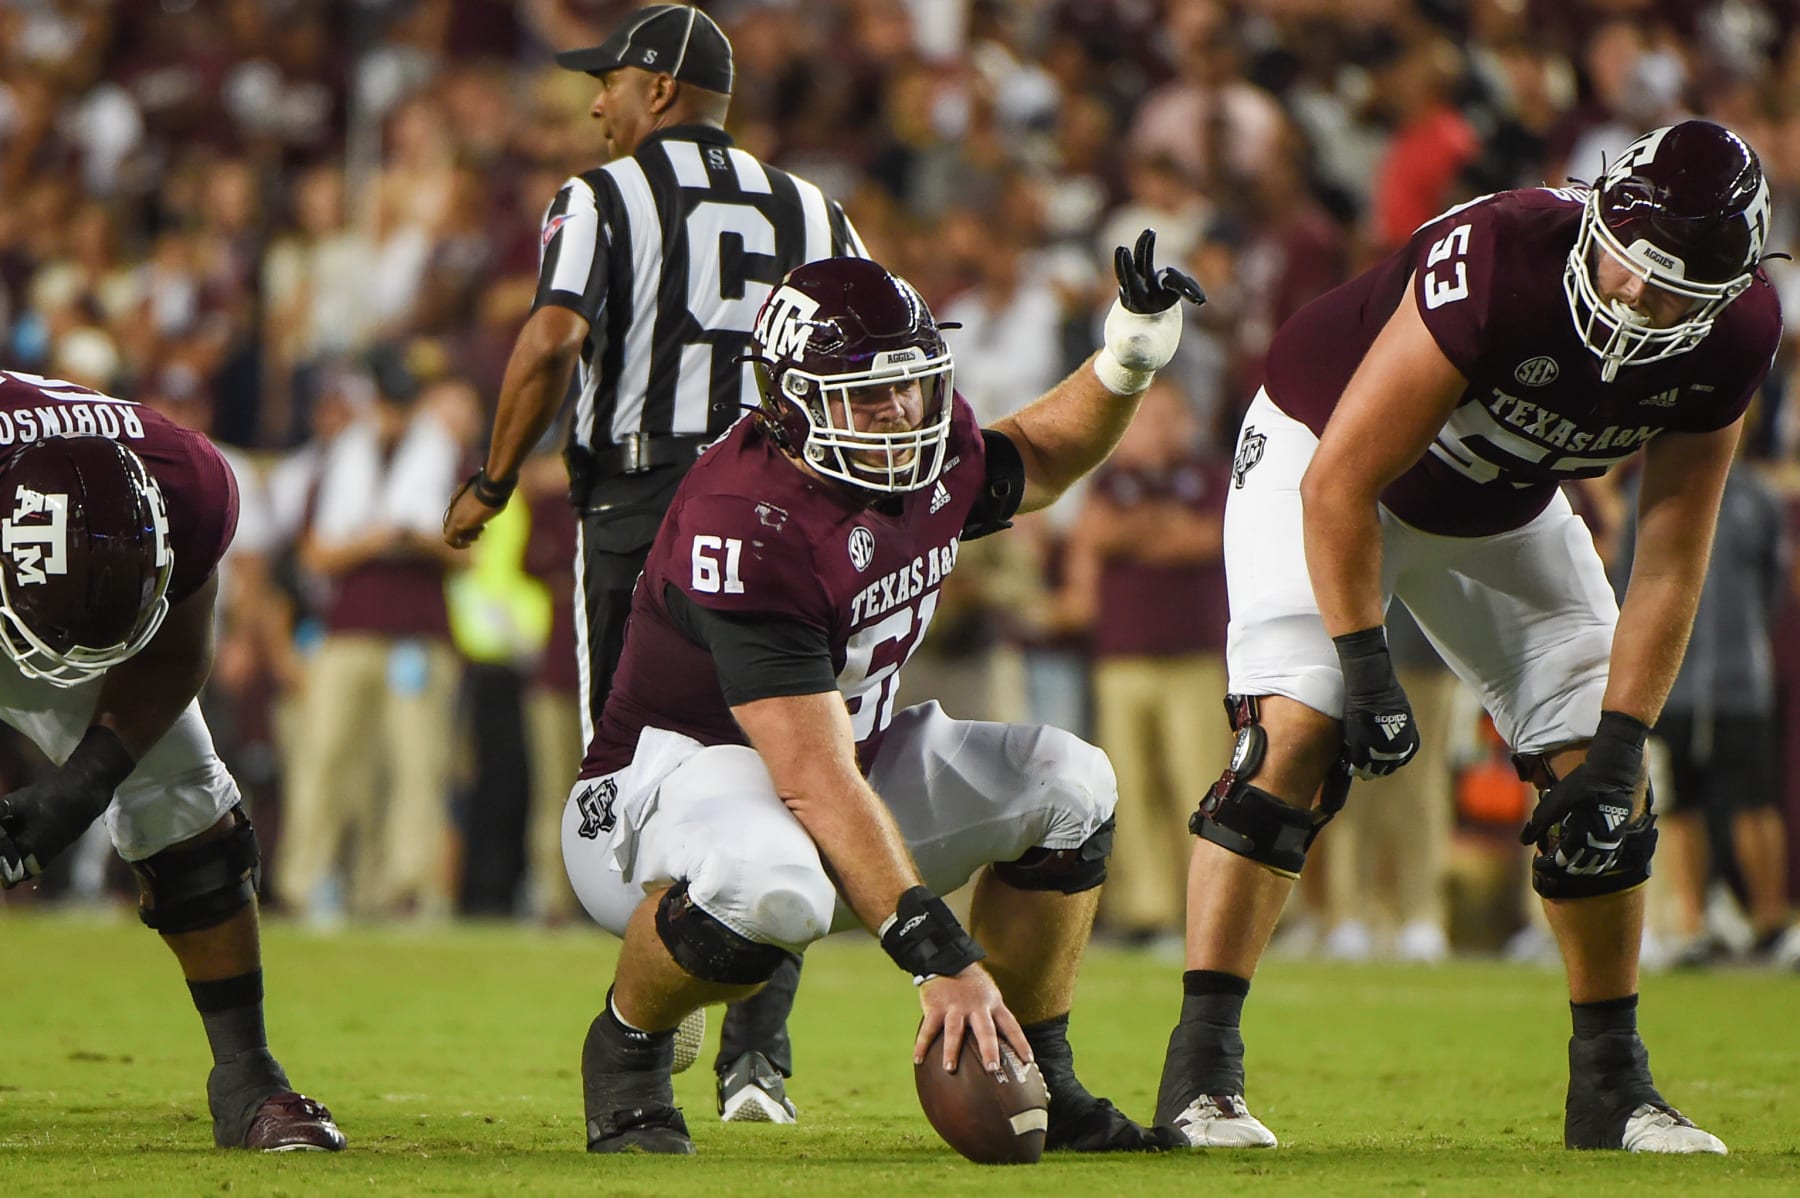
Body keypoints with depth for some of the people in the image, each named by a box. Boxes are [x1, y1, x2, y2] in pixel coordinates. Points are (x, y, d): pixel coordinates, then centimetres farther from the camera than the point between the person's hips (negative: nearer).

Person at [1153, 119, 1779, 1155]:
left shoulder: (1734, 336, -22)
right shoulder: (1500, 263, -39)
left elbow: (1670, 562, -13)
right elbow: (1340, 485, -30)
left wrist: (1620, 741, -19)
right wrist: (1367, 669, -28)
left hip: (1501, 510, 5)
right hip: (1326, 457, -5)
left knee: (1595, 771, -2)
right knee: (1296, 731, -22)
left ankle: (1613, 1083, 11)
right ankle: (1201, 1070, -20)